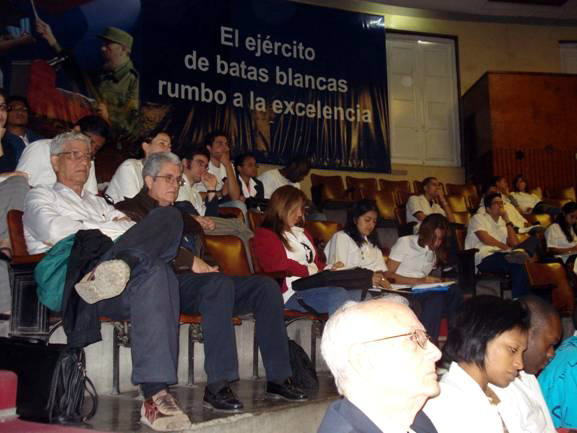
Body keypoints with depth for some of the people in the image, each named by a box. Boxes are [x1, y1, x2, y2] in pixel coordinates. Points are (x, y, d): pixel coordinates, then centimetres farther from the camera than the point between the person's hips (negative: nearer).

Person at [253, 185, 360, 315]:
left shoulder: (301, 232, 30)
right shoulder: (264, 235, 4)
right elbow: (281, 265, -9)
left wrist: (329, 269, 6)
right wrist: (312, 271, -10)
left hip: (314, 285, 8)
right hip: (292, 291, -7)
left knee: (357, 293, -21)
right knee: (338, 295, -33)